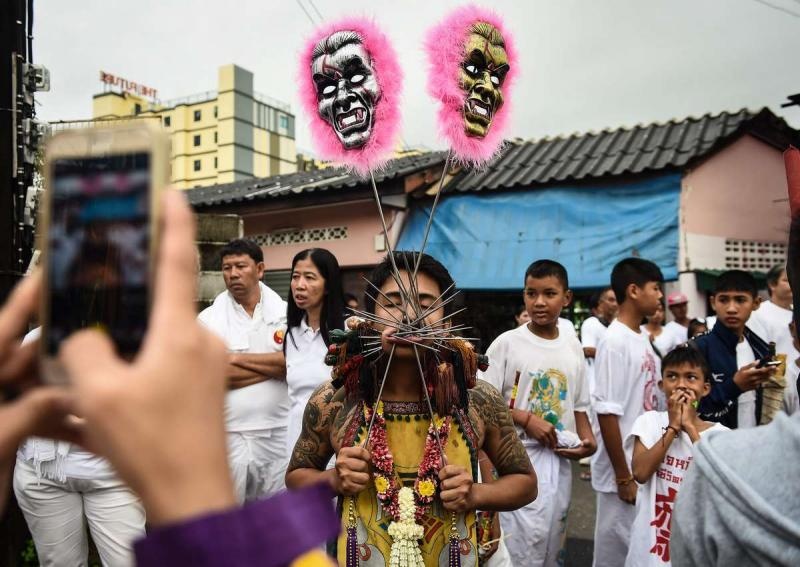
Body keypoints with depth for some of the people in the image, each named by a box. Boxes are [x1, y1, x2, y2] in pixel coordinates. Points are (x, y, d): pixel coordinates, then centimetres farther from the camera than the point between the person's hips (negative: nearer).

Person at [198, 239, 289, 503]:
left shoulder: (285, 312, 1)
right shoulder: (208, 318, -1)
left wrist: (238, 358, -11)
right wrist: (274, 364, -10)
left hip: (278, 433, 1)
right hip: (227, 434, -1)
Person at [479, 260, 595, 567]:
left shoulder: (573, 347, 5)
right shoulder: (507, 343, -10)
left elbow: (579, 405, 12)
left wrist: (587, 440, -4)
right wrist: (527, 419, -18)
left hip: (560, 459, 5)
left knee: (554, 539, 17)